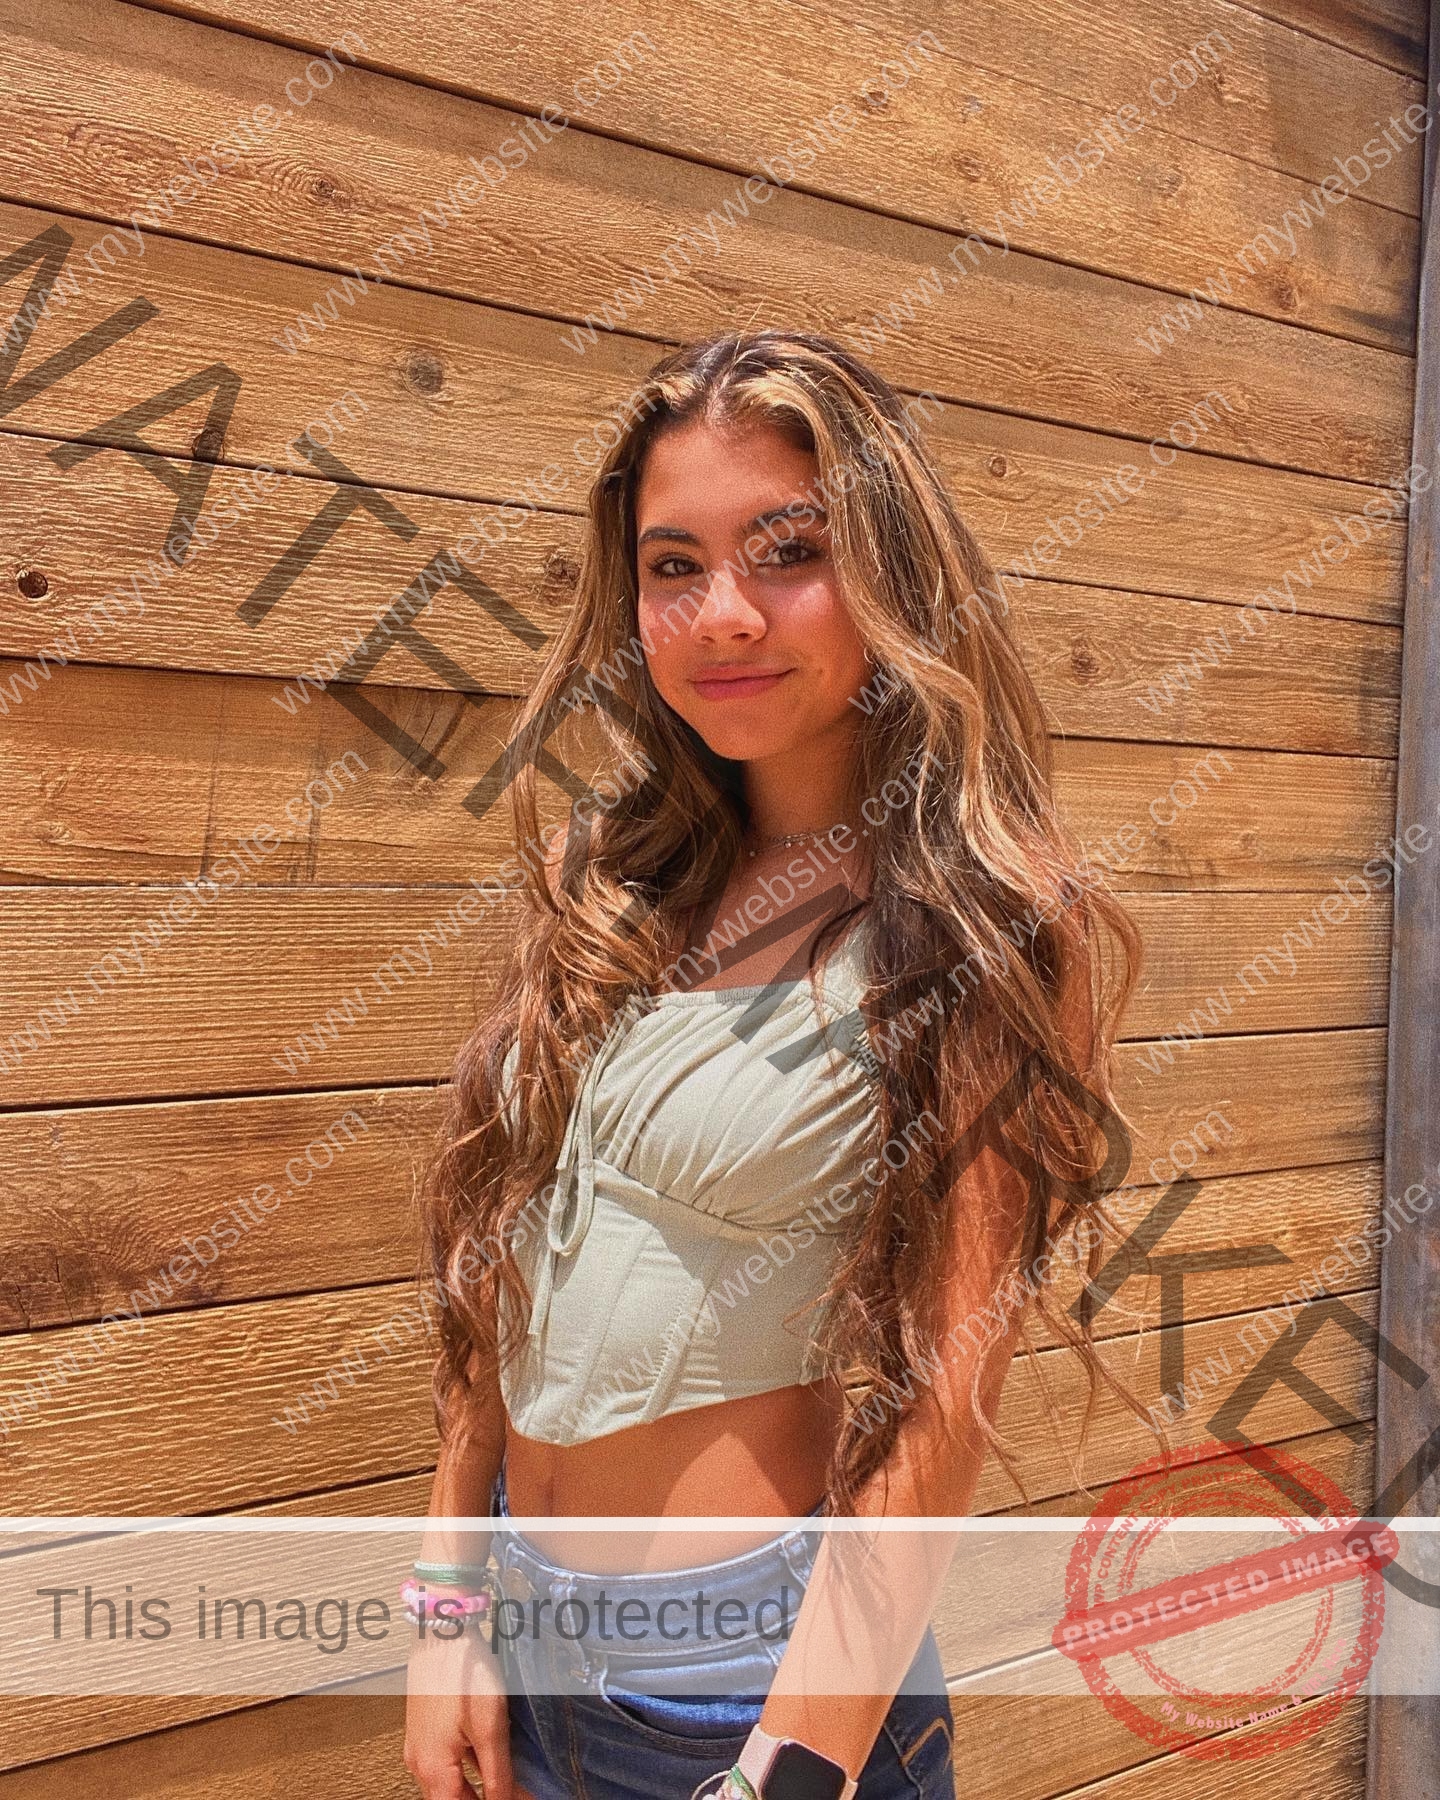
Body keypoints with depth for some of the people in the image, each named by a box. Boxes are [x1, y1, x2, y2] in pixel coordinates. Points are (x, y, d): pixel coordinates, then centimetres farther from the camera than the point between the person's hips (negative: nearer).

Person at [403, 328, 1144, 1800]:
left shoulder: (999, 934, -16)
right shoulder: (606, 882, -1)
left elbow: (938, 1397, -17)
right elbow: (507, 1277, 3)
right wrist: (451, 1602, 3)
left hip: (752, 1668, -5)